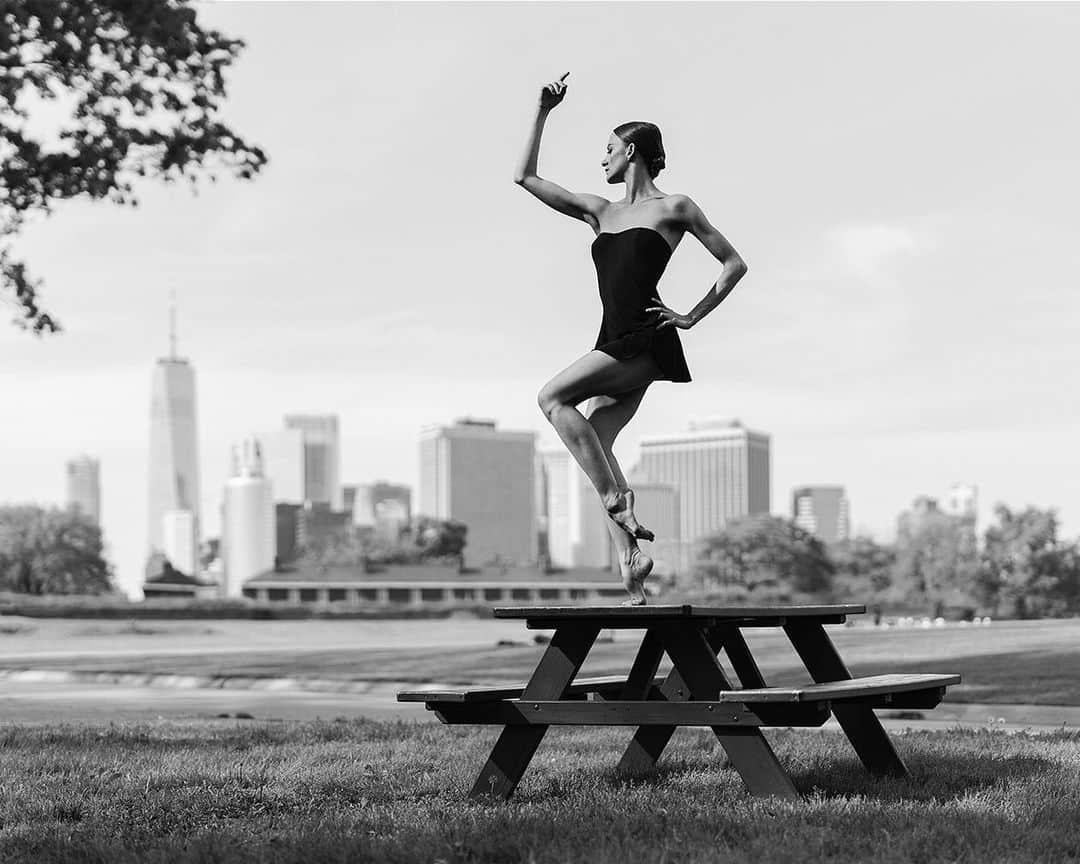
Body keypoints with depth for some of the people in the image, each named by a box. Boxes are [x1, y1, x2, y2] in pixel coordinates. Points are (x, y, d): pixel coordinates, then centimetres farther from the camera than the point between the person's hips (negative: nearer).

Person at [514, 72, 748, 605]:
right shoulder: (599, 211, 21)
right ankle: (632, 579, -11)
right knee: (594, 447, -7)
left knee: (553, 397, -20)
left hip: (644, 340, -6)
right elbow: (525, 177, 21)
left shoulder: (674, 208, 4)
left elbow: (734, 264, 6)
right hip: (615, 344, 6)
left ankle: (619, 503, -21)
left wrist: (690, 317, 0)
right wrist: (543, 113, 16)